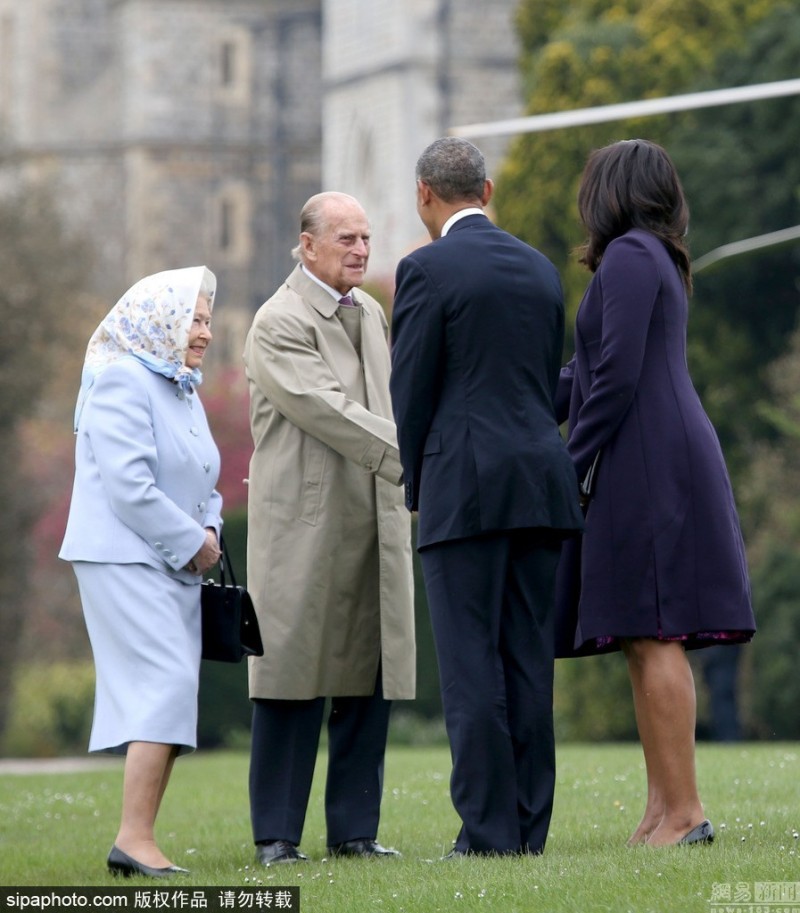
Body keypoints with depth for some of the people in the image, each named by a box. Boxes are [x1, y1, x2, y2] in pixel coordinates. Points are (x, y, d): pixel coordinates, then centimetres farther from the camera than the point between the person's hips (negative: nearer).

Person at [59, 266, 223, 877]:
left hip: (175, 566, 9)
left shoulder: (183, 390, 19)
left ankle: (138, 840, 5)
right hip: (125, 559, -9)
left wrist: (208, 531, 4)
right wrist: (190, 541, -13)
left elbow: (201, 483, 25)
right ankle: (135, 839, -20)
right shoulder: (121, 381, -10)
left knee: (170, 699, 4)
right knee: (168, 685, -17)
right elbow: (128, 483, -19)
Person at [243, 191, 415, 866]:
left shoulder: (370, 312, 16)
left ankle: (354, 829, 11)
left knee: (369, 680, 6)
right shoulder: (278, 324, -9)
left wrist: (413, 459, 10)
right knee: (294, 681, -4)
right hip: (305, 525, -7)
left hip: (376, 523, 7)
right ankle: (277, 835, 2)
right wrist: (412, 457, -23)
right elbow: (328, 411, -18)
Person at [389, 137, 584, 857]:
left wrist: (416, 486, 9)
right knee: (529, 663, 7)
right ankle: (530, 827, 7)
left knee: (472, 666, -4)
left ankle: (489, 830, -7)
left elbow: (410, 390, -5)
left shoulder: (428, 269, -6)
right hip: (542, 483, 6)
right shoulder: (539, 268, 13)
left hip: (465, 489, -6)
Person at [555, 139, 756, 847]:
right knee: (648, 642, 8)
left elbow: (617, 377, -17)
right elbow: (586, 376, 25)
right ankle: (664, 808, 8)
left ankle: (683, 811, -13)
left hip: (648, 465, -10)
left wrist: (571, 467, -12)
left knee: (653, 637, -11)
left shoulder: (630, 256, -9)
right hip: (668, 464, 10)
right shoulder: (658, 259, 21)